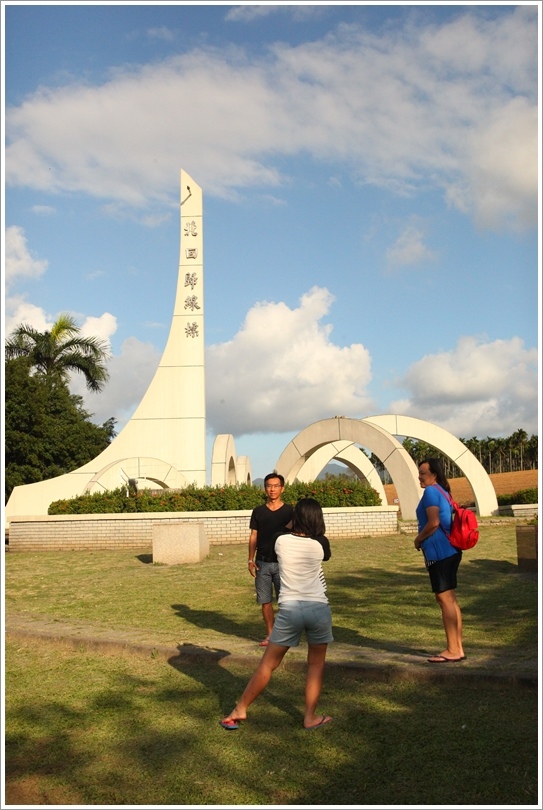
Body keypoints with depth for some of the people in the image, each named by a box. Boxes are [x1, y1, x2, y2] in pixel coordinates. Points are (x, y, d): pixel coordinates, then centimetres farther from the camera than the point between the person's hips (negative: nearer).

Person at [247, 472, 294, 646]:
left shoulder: (290, 511, 0)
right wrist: (251, 559, 1)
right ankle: (270, 635, 18)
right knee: (265, 601, 7)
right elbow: (253, 536, 8)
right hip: (262, 563, 2)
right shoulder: (258, 511, 6)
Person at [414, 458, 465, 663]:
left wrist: (418, 539, -7)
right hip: (449, 550, 10)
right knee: (450, 599, 12)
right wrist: (424, 538, 14)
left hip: (439, 552, -10)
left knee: (444, 599, -7)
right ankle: (458, 648, 16)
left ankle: (452, 651, -3)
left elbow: (433, 523, -20)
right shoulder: (441, 491, 18)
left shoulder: (431, 491, -11)